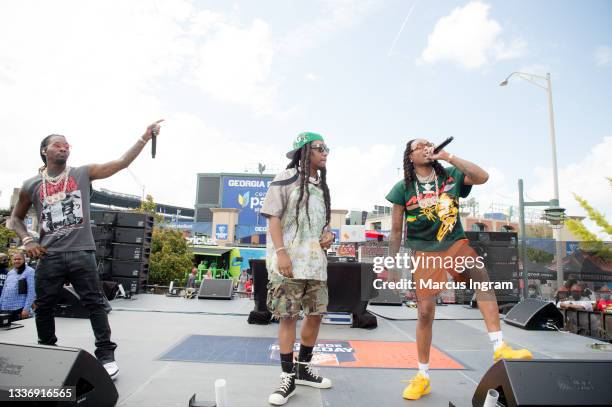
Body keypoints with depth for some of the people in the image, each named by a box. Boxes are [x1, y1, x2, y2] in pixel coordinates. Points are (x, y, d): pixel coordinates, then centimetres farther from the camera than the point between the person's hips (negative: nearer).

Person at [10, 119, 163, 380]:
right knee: (44, 307, 13)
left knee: (95, 304, -2)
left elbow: (122, 162, -4)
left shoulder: (83, 173, 4)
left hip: (81, 253, -2)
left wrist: (145, 137, -11)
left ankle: (106, 355, 4)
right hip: (49, 255, 3)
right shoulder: (31, 186, 9)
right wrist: (26, 240, 2)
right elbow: (16, 217, 21)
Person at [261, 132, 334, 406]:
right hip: (288, 260, -7)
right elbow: (273, 218, -10)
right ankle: (288, 378, 12)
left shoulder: (322, 185, 17)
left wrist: (328, 234, 3)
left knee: (316, 314, 11)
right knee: (288, 316, -2)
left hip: (316, 261, 7)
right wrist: (281, 253, -20)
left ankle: (303, 368, 30)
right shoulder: (286, 179, -4)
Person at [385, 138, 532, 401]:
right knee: (425, 313, -2)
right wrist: (392, 265, 2)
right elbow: (396, 230, 2)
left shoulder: (450, 176, 5)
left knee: (481, 276, -28)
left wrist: (449, 157, -11)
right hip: (424, 251, -2)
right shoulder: (403, 189, -1)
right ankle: (422, 377, 14)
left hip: (455, 243, 2)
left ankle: (500, 348, -22)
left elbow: (482, 177, -11)